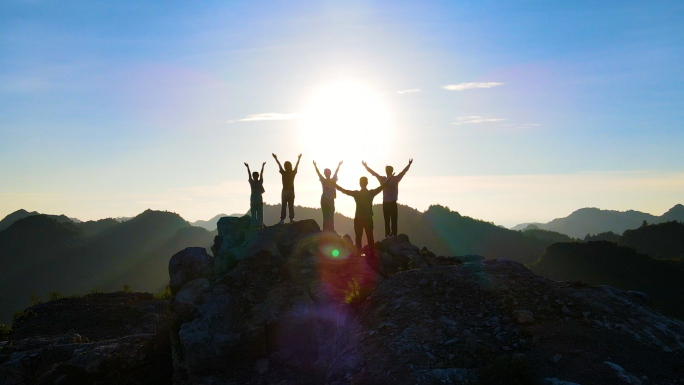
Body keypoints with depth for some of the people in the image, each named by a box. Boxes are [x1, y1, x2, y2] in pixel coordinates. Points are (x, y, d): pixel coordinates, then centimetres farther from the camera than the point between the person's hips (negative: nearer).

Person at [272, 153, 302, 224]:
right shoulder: (293, 173, 0)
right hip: (291, 191, 1)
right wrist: (299, 158, 30)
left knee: (284, 206, -1)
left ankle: (282, 220, -5)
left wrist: (276, 158, 22)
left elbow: (279, 165, 8)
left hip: (285, 191, -1)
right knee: (291, 206, 3)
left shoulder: (283, 173, -4)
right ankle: (291, 219, -1)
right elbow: (297, 166, 15)